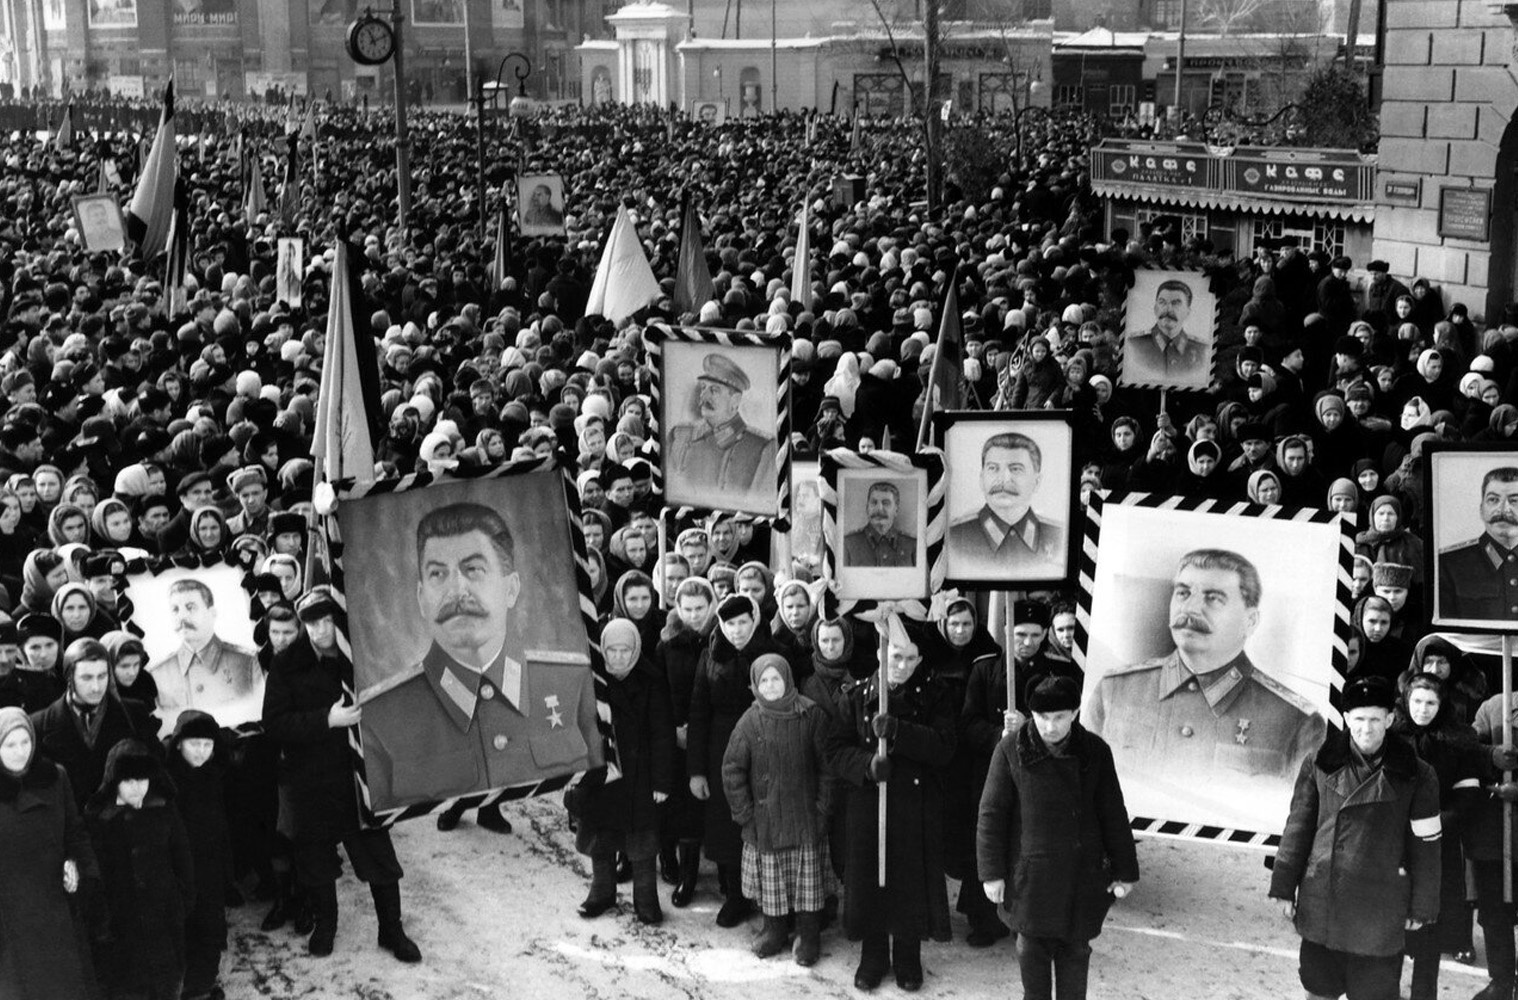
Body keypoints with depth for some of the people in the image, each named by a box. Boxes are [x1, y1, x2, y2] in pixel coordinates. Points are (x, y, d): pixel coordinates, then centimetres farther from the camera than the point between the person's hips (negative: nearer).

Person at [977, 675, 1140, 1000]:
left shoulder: (1095, 751, -5)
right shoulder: (1011, 749, -9)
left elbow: (1114, 815, 3)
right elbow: (991, 814, -4)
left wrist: (1124, 871, 5)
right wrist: (991, 872, -6)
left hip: (1082, 873, 1)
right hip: (1030, 872, 0)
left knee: (1075, 948, 9)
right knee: (1032, 947, 11)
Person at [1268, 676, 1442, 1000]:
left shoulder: (1416, 776, -5)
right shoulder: (1319, 766, -1)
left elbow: (1424, 846, 1)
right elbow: (1298, 828, 4)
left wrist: (1422, 907, 3)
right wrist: (1284, 888, 4)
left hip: (1381, 910, -2)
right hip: (1321, 899, 2)